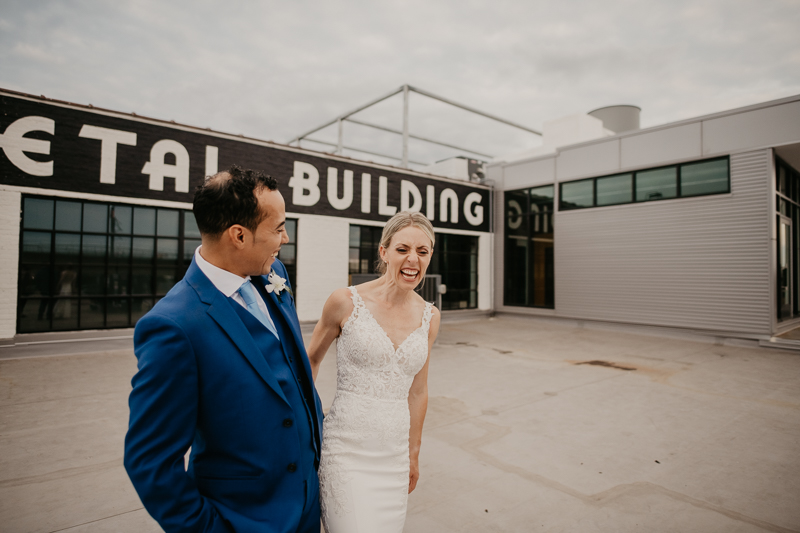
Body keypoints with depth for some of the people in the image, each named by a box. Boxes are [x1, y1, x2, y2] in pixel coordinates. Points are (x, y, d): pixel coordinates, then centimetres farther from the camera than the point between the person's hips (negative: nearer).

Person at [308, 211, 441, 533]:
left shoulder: (429, 317, 1)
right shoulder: (346, 302, -11)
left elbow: (417, 391, 10)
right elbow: (311, 359, 5)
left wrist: (414, 453, 16)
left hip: (394, 455, 4)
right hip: (347, 450, -3)